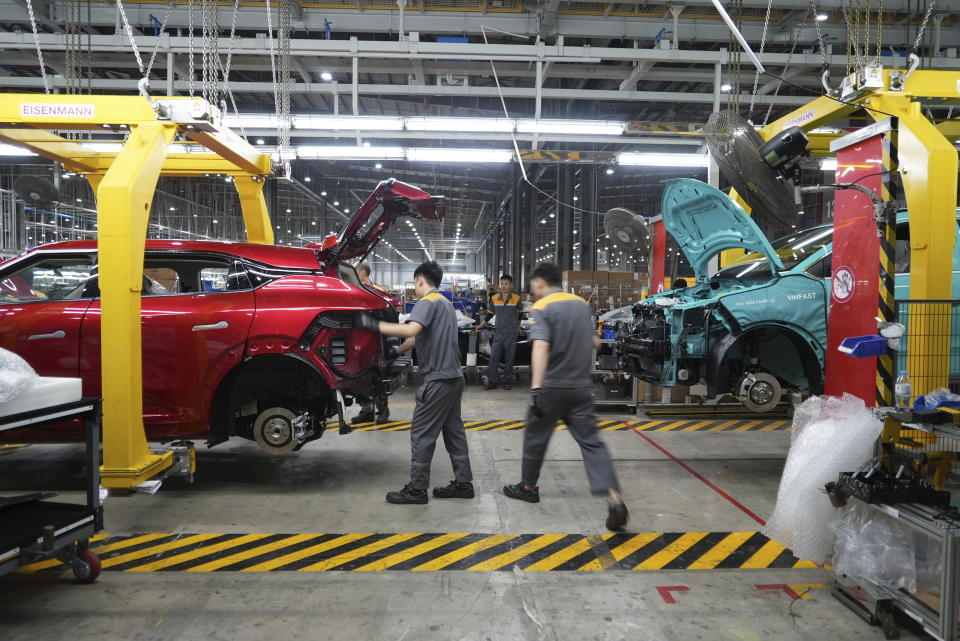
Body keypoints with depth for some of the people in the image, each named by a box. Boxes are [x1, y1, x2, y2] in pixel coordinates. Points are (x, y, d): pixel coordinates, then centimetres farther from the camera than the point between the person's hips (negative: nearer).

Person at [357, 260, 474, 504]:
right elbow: (419, 337, 24)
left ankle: (416, 488, 4)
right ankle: (463, 482, 17)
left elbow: (411, 330, -29)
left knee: (422, 433, -2)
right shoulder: (446, 303, 20)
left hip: (438, 379, -10)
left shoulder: (428, 302, -11)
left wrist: (375, 325, -25)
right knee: (453, 430, 13)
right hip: (454, 376, 10)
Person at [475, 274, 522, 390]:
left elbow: (520, 312, 14)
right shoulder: (494, 298, 2)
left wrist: (518, 326, 18)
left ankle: (508, 381, 15)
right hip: (498, 332, 2)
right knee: (493, 357, -4)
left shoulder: (516, 298, -3)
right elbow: (490, 313, 15)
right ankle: (493, 381, 2)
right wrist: (482, 325, 15)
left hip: (511, 333, -2)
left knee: (509, 359, 5)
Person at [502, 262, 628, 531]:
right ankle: (614, 498, -12)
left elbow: (541, 347, -25)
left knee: (535, 437, 14)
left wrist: (536, 387, -33)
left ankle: (528, 487, 30)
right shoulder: (582, 304, 10)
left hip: (552, 386, -5)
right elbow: (594, 342, 21)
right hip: (581, 387, 5)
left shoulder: (542, 307, -10)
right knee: (591, 441, 2)